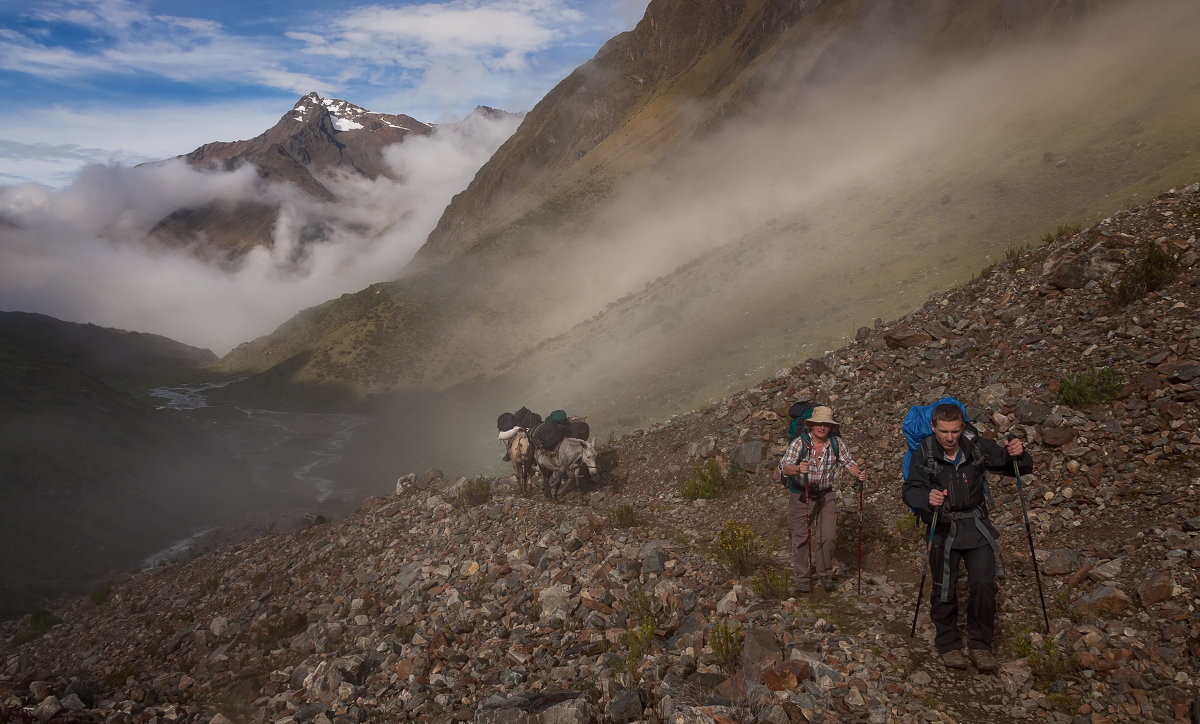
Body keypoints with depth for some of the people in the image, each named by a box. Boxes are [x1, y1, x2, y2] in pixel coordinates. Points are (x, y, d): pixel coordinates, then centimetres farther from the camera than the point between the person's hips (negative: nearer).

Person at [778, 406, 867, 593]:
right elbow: (784, 468, -23)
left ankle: (824, 573, 22)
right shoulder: (800, 443, -15)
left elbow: (849, 463, 2)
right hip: (800, 495, -2)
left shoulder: (837, 444, -5)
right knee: (801, 537, 5)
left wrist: (859, 473, -20)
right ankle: (803, 577, 21)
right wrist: (798, 469, -44)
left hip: (825, 495, 2)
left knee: (828, 536, 0)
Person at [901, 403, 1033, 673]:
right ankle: (948, 645, 26)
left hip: (976, 526, 1)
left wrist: (1018, 455, -22)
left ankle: (980, 644, 14)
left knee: (984, 584, -6)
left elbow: (1021, 469, 2)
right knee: (944, 590, 6)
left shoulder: (978, 447, -8)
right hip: (943, 529, -1)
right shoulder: (925, 455, -12)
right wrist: (927, 498, -37)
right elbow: (909, 491, -15)